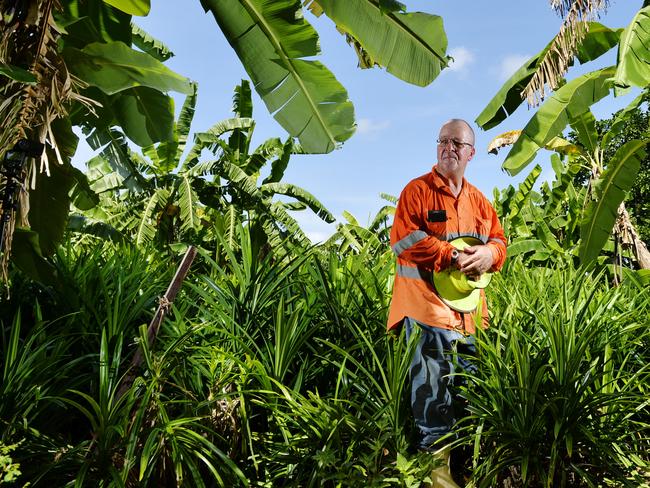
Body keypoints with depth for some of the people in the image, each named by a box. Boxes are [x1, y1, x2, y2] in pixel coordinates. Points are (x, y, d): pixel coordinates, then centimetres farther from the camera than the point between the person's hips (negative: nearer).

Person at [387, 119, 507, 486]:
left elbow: (499, 240, 16)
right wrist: (452, 256, -19)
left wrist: (487, 254, -8)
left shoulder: (479, 200, 17)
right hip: (428, 300, -6)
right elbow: (404, 239, -13)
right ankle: (437, 455, 10)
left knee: (471, 376, 14)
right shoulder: (417, 190, -2)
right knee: (435, 378, -6)